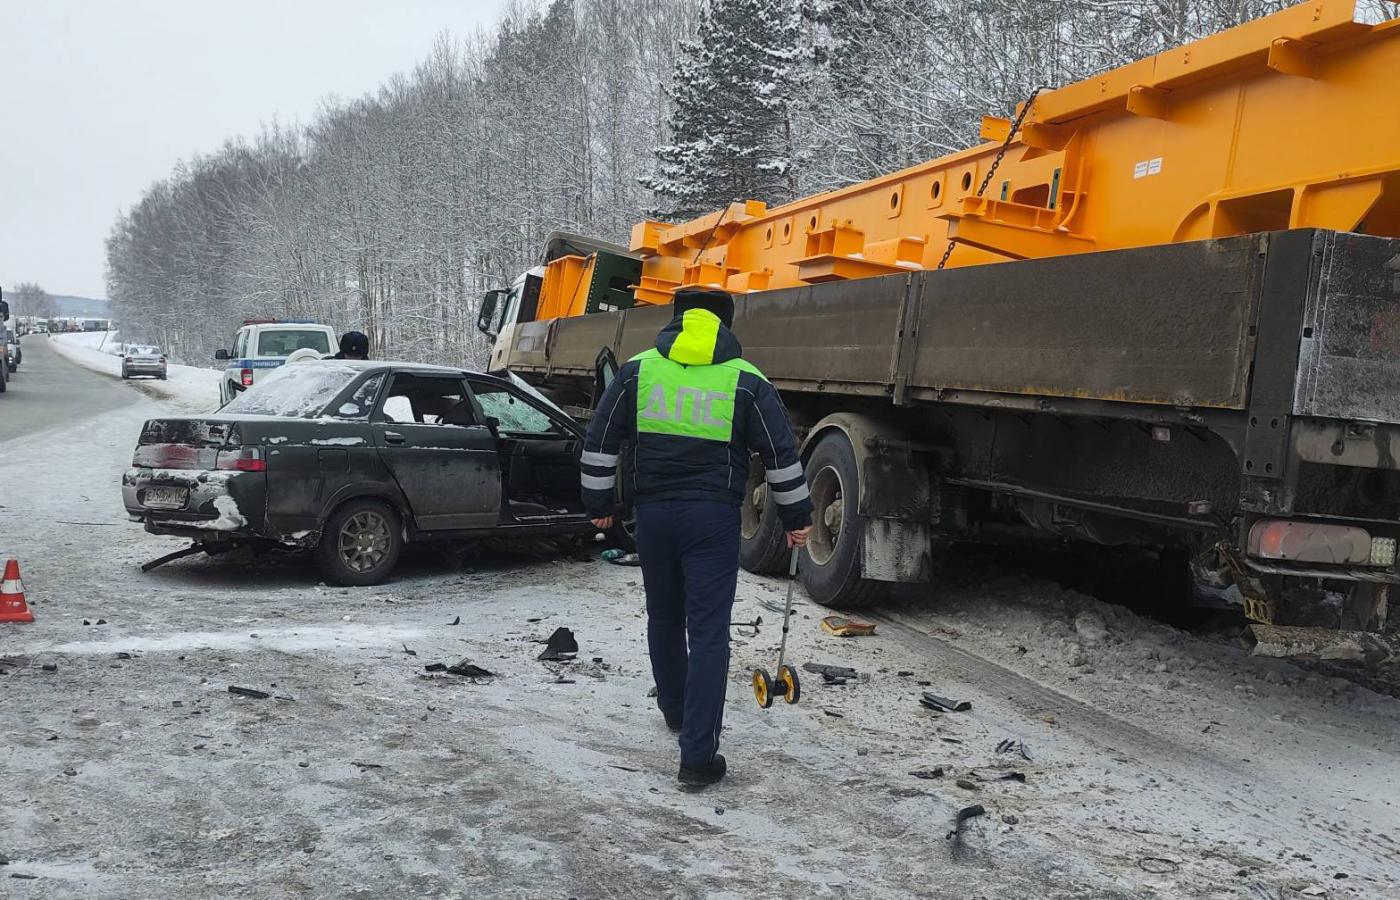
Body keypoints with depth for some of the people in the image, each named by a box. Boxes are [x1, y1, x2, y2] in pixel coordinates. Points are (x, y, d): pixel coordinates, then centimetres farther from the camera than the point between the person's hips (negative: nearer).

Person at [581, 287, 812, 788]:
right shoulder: (745, 381, -2)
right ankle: (698, 755, -4)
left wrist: (599, 503, 17)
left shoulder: (637, 371, 3)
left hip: (653, 514, 3)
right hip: (713, 518, -2)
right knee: (708, 632, -1)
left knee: (664, 618, 22)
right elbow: (782, 455, 1)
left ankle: (675, 710, 42)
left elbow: (600, 442, 6)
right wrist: (796, 517, 12)